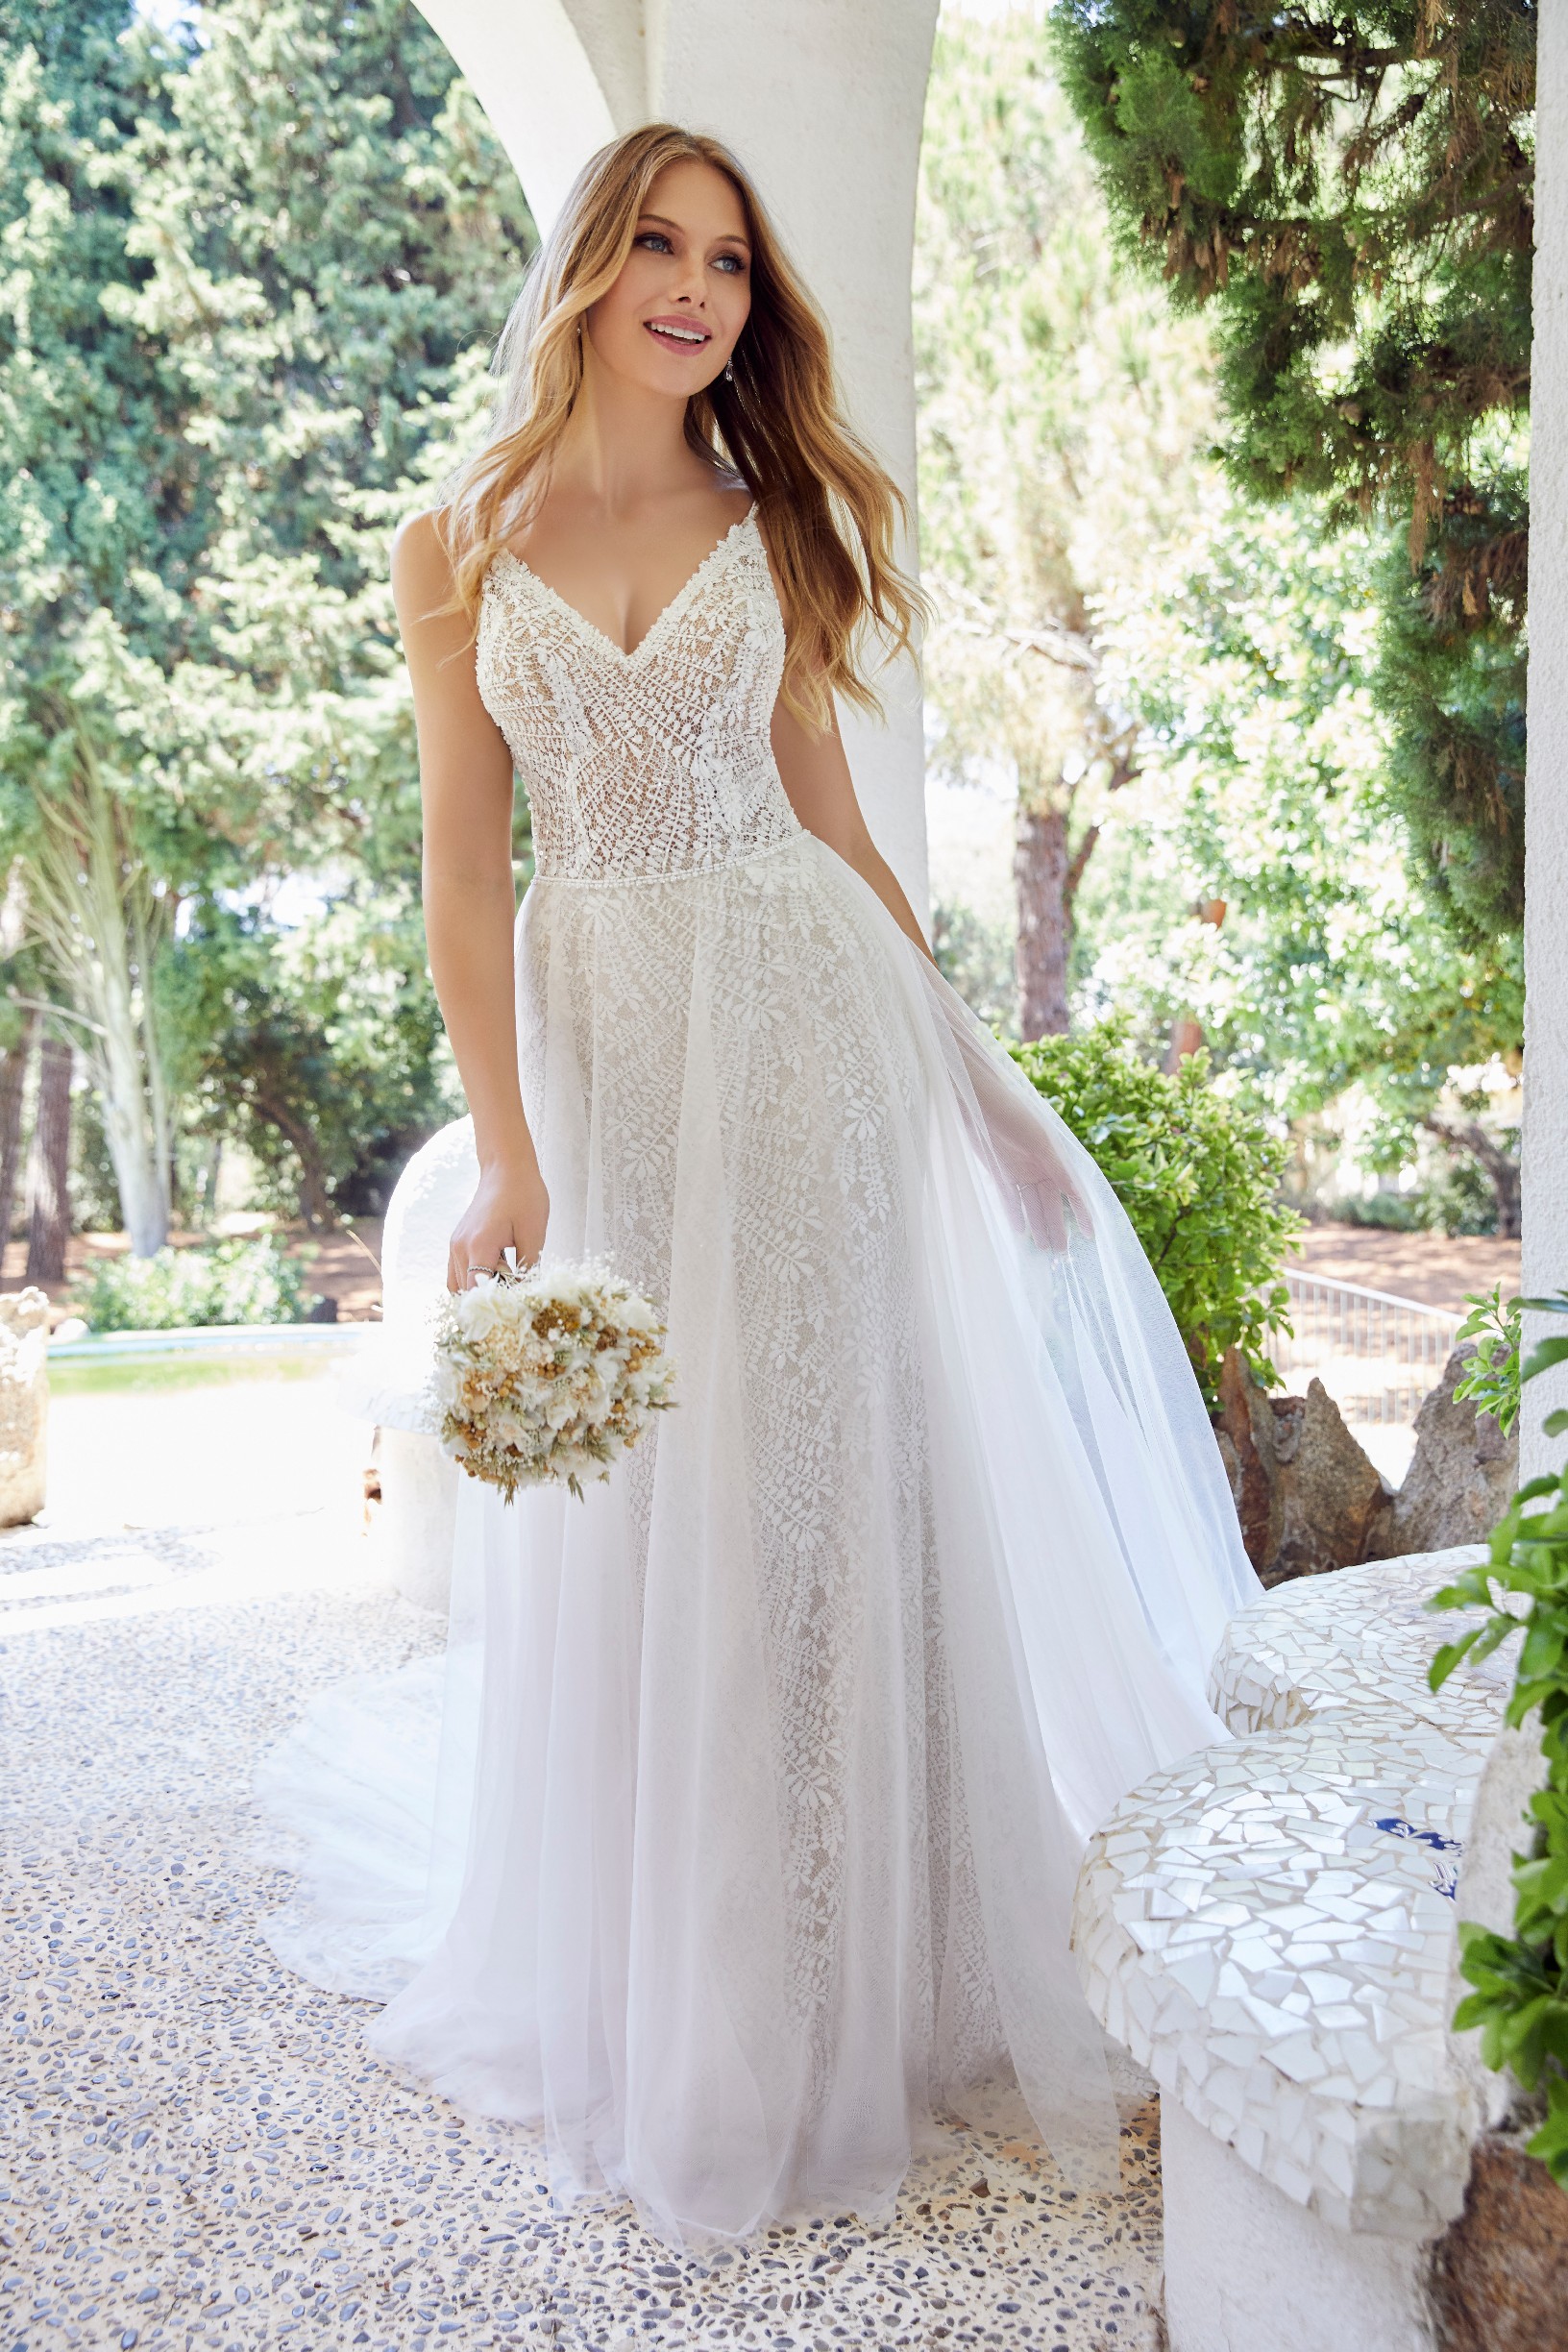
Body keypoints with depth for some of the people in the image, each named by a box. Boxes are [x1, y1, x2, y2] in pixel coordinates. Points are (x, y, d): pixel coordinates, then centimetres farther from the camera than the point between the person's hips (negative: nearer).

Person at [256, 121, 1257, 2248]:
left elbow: (829, 814, 10)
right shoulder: (460, 547, 7)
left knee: (827, 1479, 2)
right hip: (596, 1033, 0)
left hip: (806, 1024, 0)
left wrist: (969, 1068, 7)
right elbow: (465, 865, 1)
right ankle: (648, 1971, 28)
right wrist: (502, 1151, -7)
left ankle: (851, 1972, 20)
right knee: (618, 1514, 7)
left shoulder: (774, 526, 10)